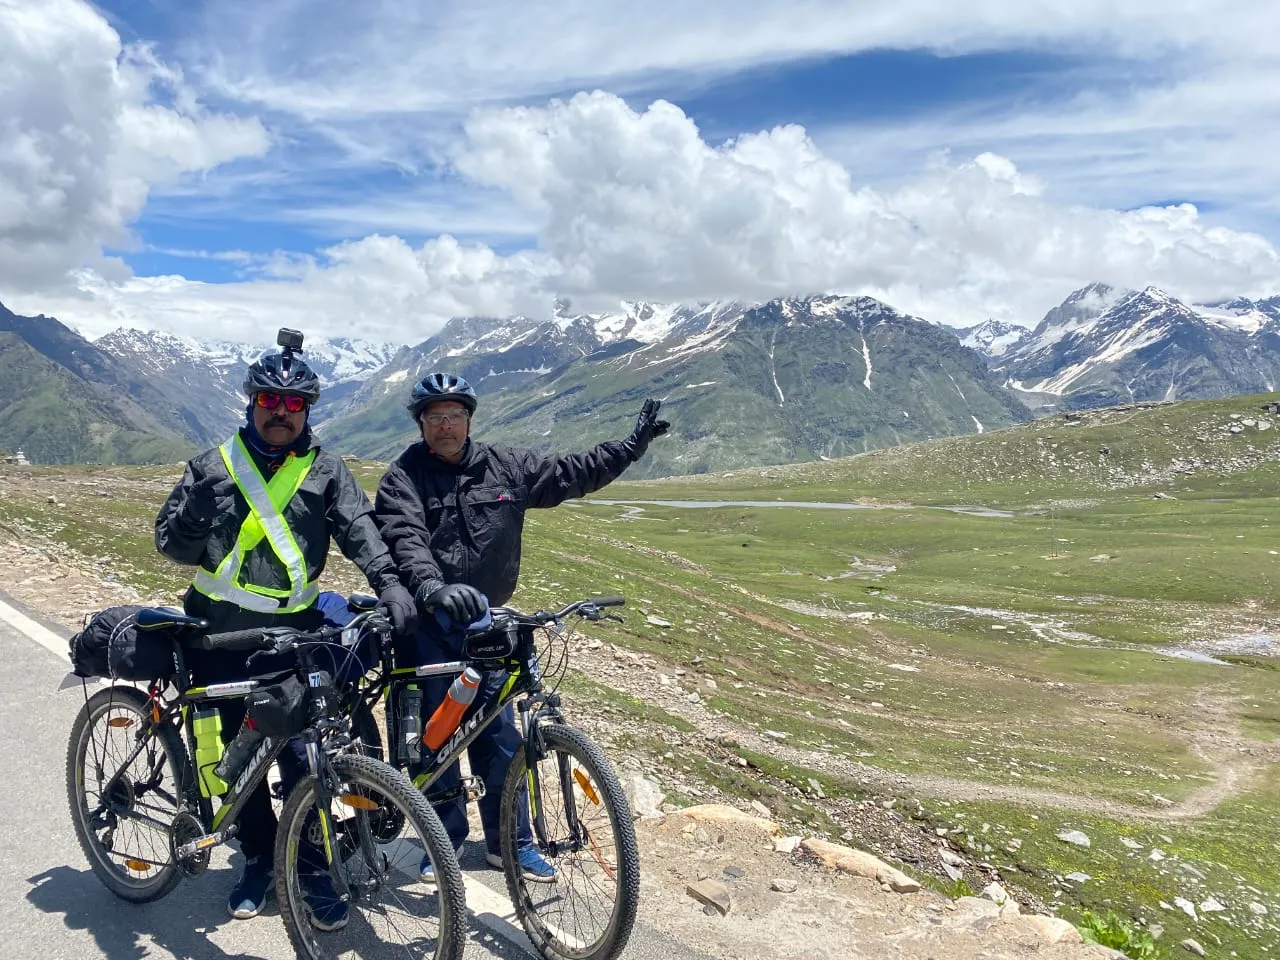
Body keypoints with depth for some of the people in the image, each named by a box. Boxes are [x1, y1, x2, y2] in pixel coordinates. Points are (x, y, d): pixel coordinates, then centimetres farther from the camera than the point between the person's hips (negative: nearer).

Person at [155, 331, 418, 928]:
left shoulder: (325, 470, 4)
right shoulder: (212, 467, 6)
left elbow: (358, 527, -9)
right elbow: (171, 544, 5)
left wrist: (388, 581, -27)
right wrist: (198, 514, -18)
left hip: (293, 632, -1)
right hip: (219, 633, 2)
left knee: (302, 753, -1)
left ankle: (312, 871, 14)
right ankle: (257, 860, 28)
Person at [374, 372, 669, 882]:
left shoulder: (505, 467, 4)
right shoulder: (403, 477, -7)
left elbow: (569, 473, 10)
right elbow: (405, 541, -23)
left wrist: (631, 445, 7)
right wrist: (435, 589, -41)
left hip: (484, 621, 3)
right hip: (429, 624, -3)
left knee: (499, 734, 8)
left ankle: (510, 842, 22)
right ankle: (445, 841, 23)